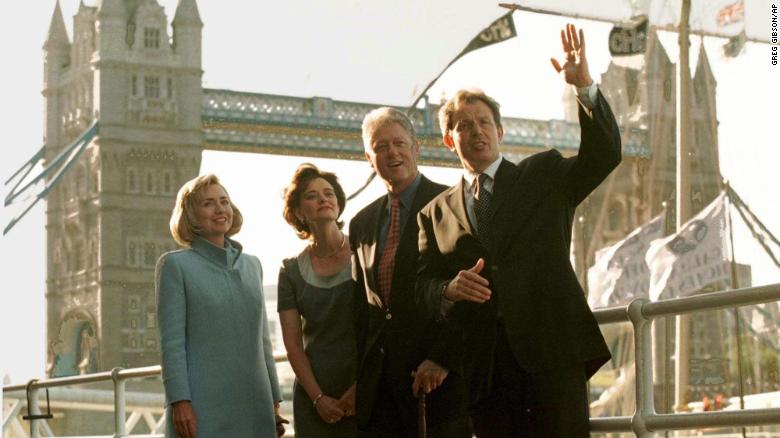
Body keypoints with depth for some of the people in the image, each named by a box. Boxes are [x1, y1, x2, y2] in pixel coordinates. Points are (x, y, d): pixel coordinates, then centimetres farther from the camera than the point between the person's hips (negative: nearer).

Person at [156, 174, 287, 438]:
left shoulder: (252, 265, 17)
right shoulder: (176, 265, 2)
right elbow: (172, 341, -6)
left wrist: (274, 401, 14)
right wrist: (180, 402, -14)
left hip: (254, 406, 5)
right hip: (202, 407, -5)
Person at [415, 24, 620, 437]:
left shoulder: (544, 175, 13)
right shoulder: (436, 212, 17)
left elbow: (604, 155, -2)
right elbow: (423, 284, 12)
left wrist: (585, 87, -15)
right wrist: (450, 288, -12)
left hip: (550, 353, -2)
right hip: (482, 365, 2)